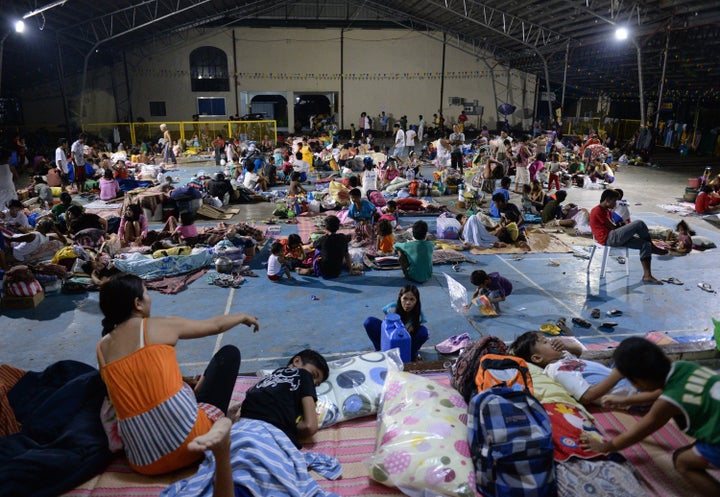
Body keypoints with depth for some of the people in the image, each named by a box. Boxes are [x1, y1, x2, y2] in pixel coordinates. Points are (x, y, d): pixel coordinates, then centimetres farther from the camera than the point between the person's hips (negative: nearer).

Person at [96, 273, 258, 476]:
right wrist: (243, 316, 32)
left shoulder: (102, 348, 9)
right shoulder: (159, 326, -4)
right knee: (229, 353, 13)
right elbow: (215, 325, 11)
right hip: (188, 437, -7)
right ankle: (216, 426, 23)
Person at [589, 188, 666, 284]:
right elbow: (612, 227, -8)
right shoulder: (598, 210, -7)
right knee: (639, 224, -16)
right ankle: (653, 248, 6)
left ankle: (647, 276, -8)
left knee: (645, 244, -1)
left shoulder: (607, 211, 25)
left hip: (614, 239, 10)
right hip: (609, 238, -10)